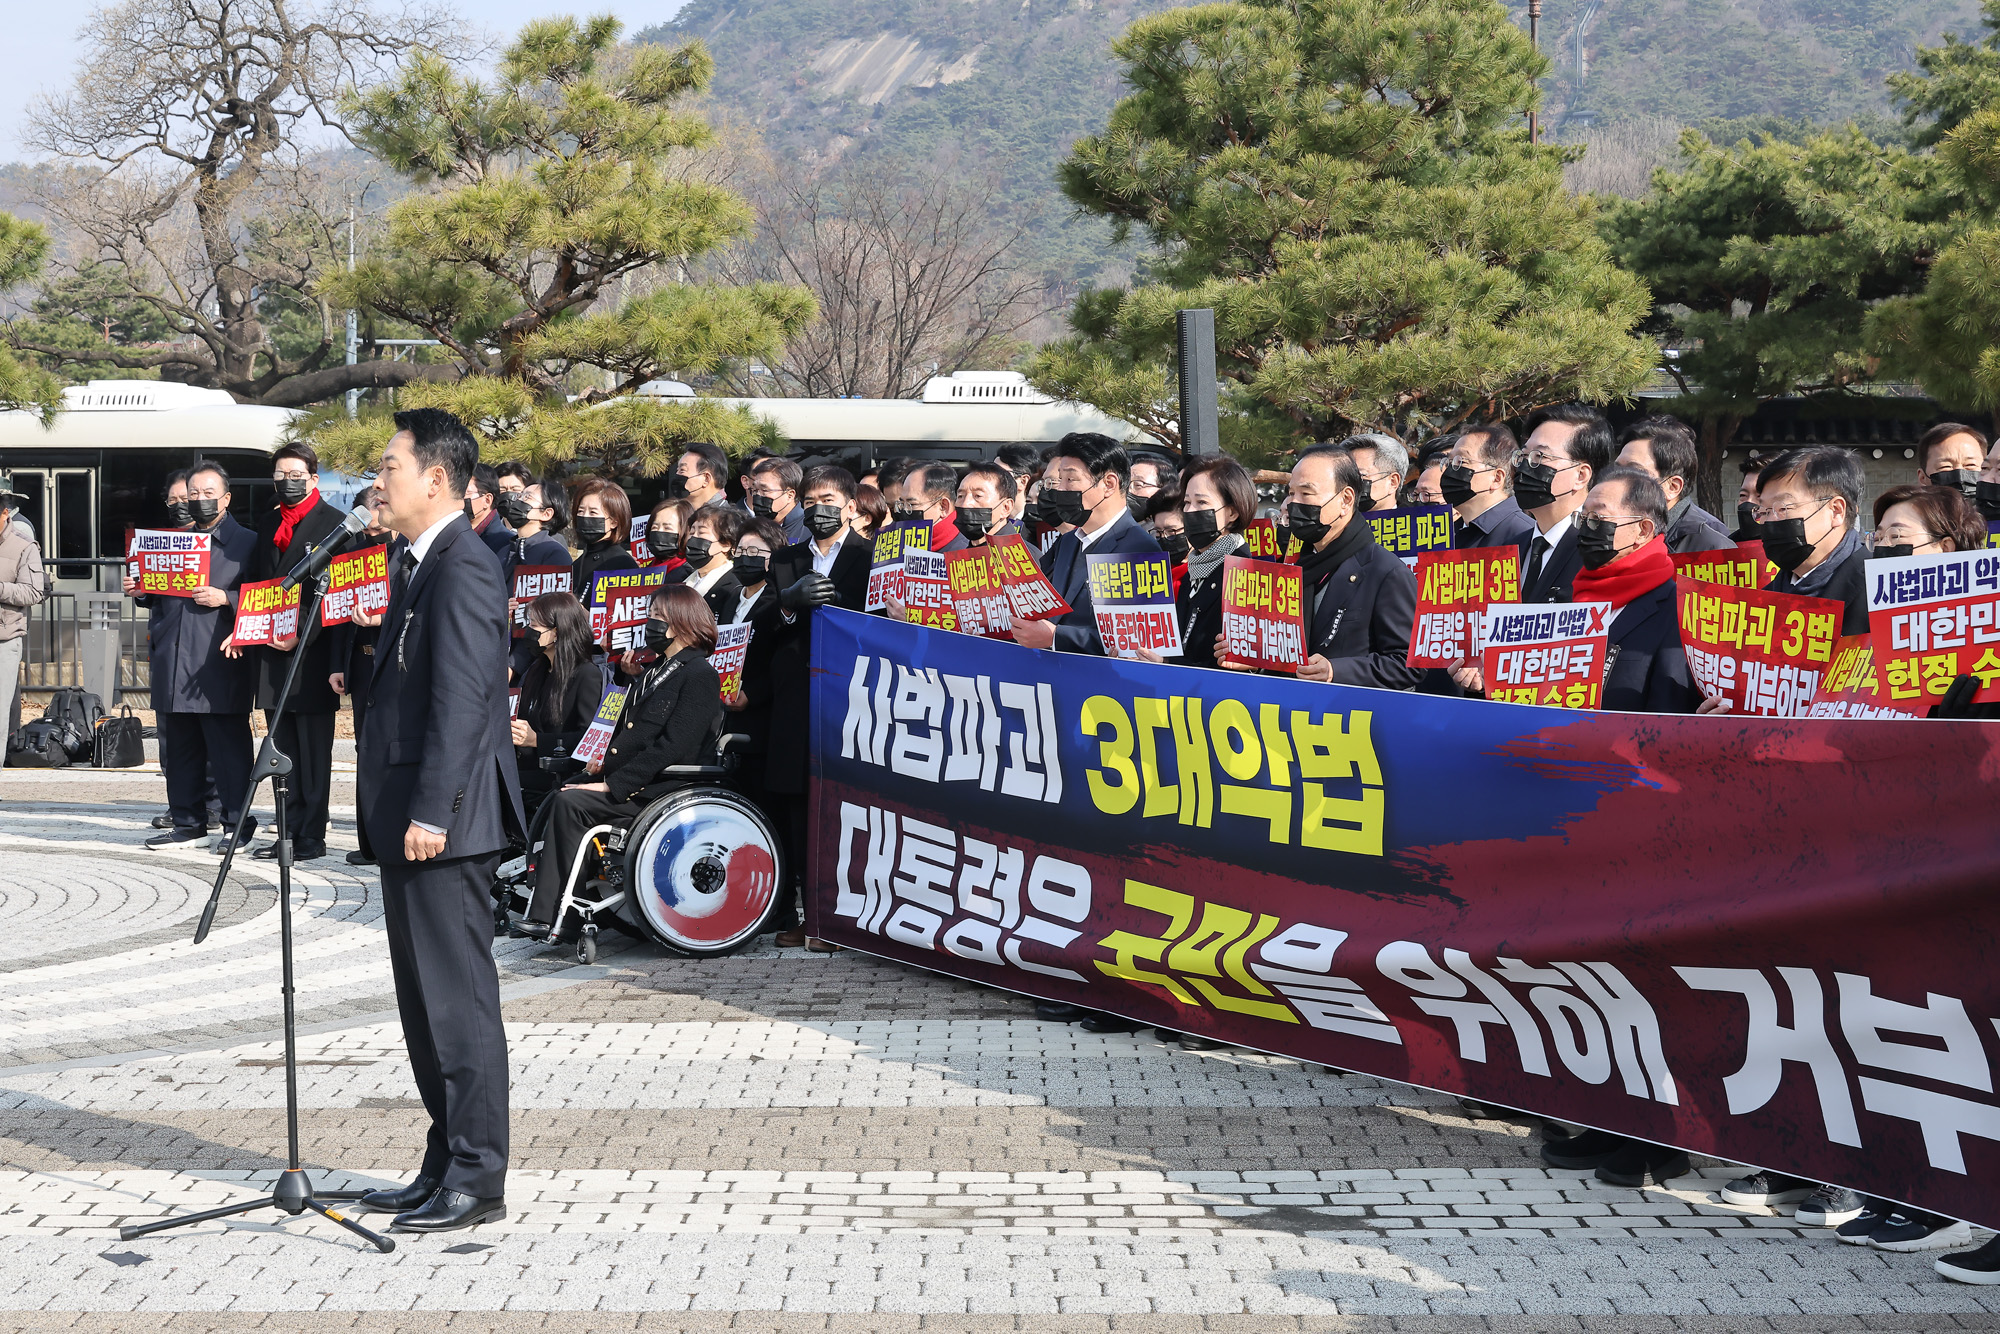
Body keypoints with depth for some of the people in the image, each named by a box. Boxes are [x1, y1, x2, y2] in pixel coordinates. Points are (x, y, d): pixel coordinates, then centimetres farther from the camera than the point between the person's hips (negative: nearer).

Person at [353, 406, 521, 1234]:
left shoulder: (463, 569, -15)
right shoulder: (417, 566, 17)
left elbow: (462, 700, -21)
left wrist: (431, 813, -23)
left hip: (444, 821, -11)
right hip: (411, 815, 11)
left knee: (459, 1001, -4)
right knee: (425, 1000, 15)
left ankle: (477, 1181, 3)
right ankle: (446, 1167, 24)